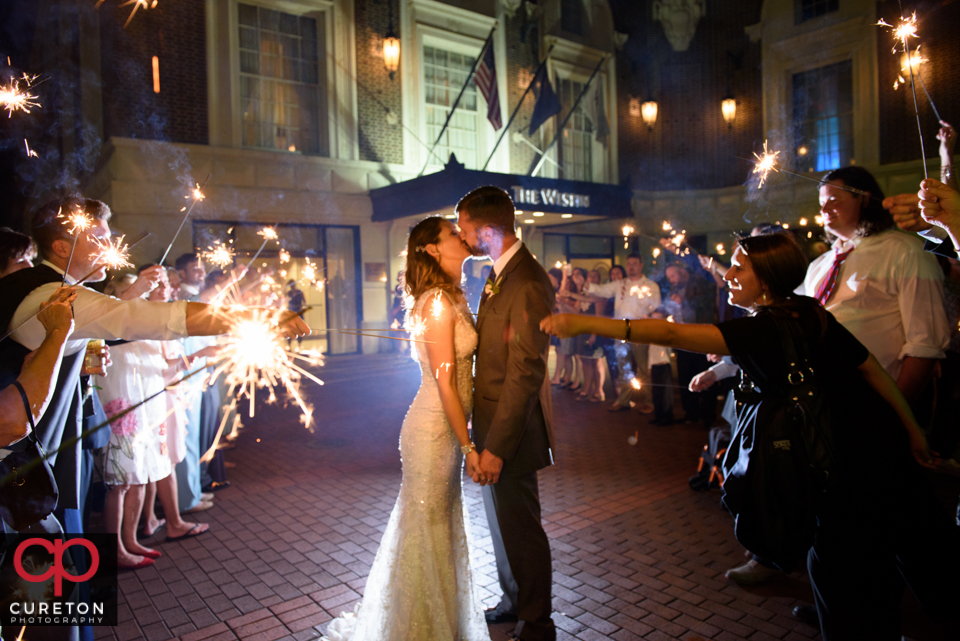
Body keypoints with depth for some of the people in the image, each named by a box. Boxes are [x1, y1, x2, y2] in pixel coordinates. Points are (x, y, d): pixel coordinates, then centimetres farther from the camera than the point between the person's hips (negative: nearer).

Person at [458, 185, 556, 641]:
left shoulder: (527, 284, -23)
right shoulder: (501, 274, 8)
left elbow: (526, 374, -25)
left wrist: (497, 446, -23)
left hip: (512, 429, -10)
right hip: (495, 423, 10)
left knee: (520, 529, 8)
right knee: (502, 522, 24)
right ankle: (513, 603, 45)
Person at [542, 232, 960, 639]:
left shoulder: (763, 331, -24)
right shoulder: (811, 314, 1)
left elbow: (670, 334, -34)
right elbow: (872, 369, 5)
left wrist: (583, 324, -38)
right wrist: (912, 429, 16)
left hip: (850, 467, -9)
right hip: (887, 446, 9)